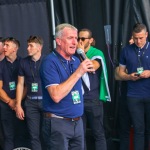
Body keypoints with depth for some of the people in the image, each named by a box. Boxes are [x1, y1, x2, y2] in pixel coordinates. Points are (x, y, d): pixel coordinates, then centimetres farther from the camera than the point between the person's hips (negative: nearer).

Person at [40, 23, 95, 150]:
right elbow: (56, 96, -25)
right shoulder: (50, 62, -14)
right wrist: (78, 73, -23)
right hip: (58, 123, -7)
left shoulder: (76, 60, 9)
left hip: (77, 121, 7)